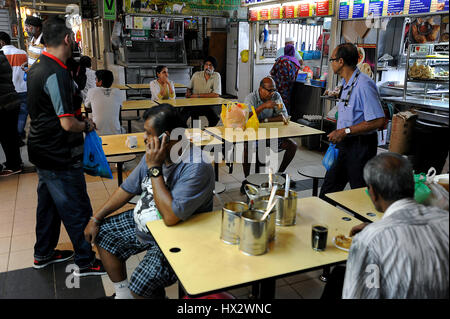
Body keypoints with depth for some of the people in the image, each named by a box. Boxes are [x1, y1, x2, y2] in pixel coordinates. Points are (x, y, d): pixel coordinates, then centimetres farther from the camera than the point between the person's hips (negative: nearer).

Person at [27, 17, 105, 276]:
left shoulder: (37, 67, 8)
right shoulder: (57, 73, -23)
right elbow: (67, 124, -26)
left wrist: (76, 114, 13)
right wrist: (87, 126, -7)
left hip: (42, 150, 10)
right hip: (60, 157, -10)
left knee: (48, 203, 22)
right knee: (77, 210, 2)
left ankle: (44, 254, 38)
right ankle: (86, 262, 16)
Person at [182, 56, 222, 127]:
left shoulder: (216, 76, -3)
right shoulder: (196, 74, 8)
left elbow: (216, 94, -13)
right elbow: (189, 87, 23)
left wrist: (198, 95, -13)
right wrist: (188, 92, -2)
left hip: (208, 104, -2)